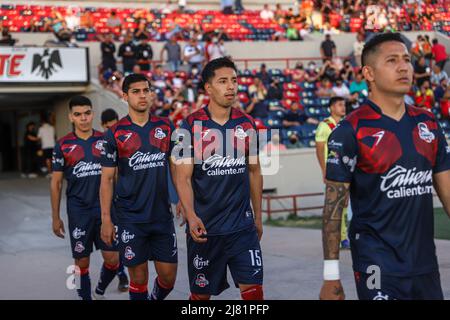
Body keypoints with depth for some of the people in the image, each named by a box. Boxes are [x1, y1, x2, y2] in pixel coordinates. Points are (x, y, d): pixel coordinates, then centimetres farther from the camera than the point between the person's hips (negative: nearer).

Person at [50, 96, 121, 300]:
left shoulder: (105, 140, 3)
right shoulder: (63, 145, 0)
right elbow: (56, 183, 5)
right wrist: (55, 217, 3)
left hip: (106, 209, 1)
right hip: (78, 212, -1)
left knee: (112, 259, -1)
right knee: (82, 262, 5)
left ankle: (100, 292, 26)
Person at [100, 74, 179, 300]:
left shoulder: (166, 127, 5)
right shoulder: (115, 133, -3)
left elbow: (175, 167, 11)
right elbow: (107, 179, -1)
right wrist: (106, 219, -6)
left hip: (162, 214, 3)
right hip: (131, 219, -2)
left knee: (168, 276, 5)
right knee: (138, 276, 3)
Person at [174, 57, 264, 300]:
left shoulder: (247, 124, 5)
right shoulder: (191, 126, -7)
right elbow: (183, 177, -11)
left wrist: (257, 216, 14)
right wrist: (191, 216, -26)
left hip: (242, 225, 3)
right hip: (204, 227, -3)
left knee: (253, 289, -4)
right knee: (201, 293, 10)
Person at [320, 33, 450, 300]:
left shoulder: (428, 123, 7)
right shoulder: (351, 130, -10)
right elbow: (334, 206, -10)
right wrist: (331, 276, -12)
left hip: (426, 263, 6)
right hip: (378, 267, -6)